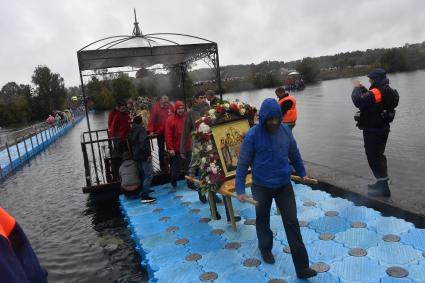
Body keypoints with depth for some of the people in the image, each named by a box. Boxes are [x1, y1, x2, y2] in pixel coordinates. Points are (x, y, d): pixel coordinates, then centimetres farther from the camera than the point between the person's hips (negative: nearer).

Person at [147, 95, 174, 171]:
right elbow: (152, 119, -13)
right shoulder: (156, 107, -9)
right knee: (161, 148, 9)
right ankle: (162, 165, 19)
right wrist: (151, 130, -20)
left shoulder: (170, 106, -1)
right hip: (160, 131, -2)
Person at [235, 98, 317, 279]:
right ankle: (265, 249, 46)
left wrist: (302, 173, 19)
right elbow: (243, 163, -11)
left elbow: (294, 154, 10)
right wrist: (240, 190, -12)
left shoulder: (285, 130, -4)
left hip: (284, 185, 2)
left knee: (292, 223, 3)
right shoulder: (253, 135, -15)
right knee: (262, 220, 17)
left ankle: (302, 267, 11)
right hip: (261, 186, -2)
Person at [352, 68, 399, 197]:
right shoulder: (387, 91, 9)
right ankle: (382, 183, 32)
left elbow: (359, 101, -32)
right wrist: (362, 89, 7)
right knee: (378, 155, 21)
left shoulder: (377, 92, -23)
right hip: (382, 128, 10)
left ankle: (383, 188, 1)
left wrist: (356, 89, -16)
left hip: (372, 130, -10)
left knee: (373, 157, -3)